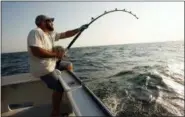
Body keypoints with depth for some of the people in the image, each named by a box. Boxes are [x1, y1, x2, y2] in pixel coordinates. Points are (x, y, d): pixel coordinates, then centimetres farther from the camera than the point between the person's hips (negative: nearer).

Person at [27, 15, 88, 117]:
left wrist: (79, 29, 10)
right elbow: (36, 51, -30)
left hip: (51, 65, 10)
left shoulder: (51, 34, 8)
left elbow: (66, 34, 13)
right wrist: (56, 54, -22)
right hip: (43, 69, -10)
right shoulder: (36, 32, -18)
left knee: (68, 65, 19)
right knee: (59, 88, -8)